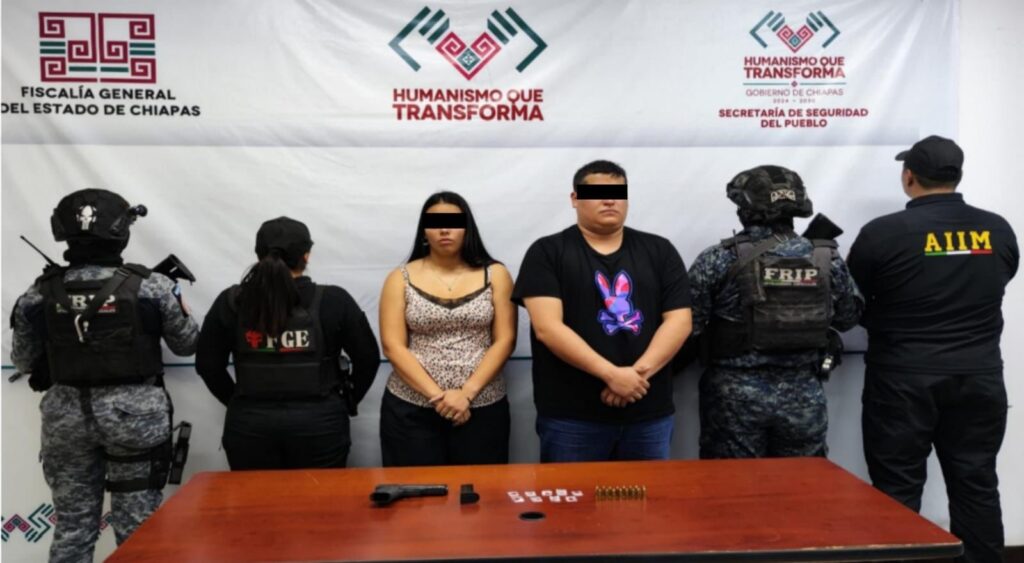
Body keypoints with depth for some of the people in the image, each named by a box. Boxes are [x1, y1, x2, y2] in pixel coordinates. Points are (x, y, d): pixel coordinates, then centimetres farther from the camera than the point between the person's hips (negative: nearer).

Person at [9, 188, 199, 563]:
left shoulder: (40, 294, -3)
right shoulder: (151, 286, -10)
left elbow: (24, 362, 8)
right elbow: (187, 343, 2)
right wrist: (172, 297, 17)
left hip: (67, 416, 3)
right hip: (135, 414, -2)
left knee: (72, 525, 15)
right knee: (138, 526, 8)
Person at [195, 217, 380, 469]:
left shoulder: (231, 302, 0)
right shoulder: (333, 300, -5)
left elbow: (207, 364, 5)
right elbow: (368, 358, -1)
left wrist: (239, 402, 14)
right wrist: (346, 401, 12)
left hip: (250, 424, 2)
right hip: (318, 422, -2)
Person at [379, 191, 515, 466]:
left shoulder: (495, 275, 3)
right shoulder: (401, 279, 2)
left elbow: (504, 341, -2)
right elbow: (393, 347, -4)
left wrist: (467, 393, -12)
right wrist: (437, 395, -13)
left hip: (482, 408, 0)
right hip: (410, 410, 0)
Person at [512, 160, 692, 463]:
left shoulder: (659, 251, 9)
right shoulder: (547, 252, -1)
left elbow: (679, 321, 1)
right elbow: (547, 327, -12)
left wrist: (639, 372, -14)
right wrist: (612, 374, -18)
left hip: (650, 413, 3)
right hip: (571, 417, -3)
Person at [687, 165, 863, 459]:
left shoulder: (720, 259, -11)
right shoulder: (827, 258, -2)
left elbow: (686, 321, -10)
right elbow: (848, 317, 11)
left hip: (736, 394, -2)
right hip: (803, 395, 3)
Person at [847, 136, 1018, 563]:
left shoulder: (883, 233, -11)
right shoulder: (999, 231, 1)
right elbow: (991, 289, 16)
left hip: (902, 380, -4)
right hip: (980, 378, 4)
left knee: (898, 491, 5)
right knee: (977, 486, 14)